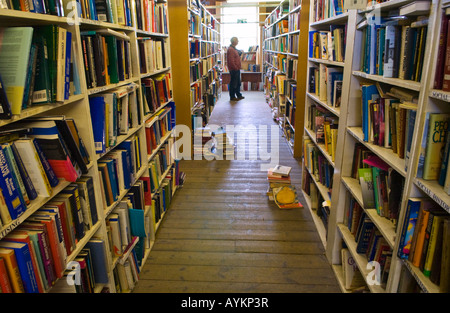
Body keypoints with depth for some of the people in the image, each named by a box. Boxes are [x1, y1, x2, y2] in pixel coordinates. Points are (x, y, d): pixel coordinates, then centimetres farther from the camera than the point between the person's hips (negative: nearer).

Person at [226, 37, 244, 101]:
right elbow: (231, 61, -23)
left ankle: (239, 95, 27)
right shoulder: (230, 49, -17)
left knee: (238, 83, 17)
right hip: (233, 69, -10)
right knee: (233, 84, -2)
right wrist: (236, 68, -19)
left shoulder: (234, 49, 15)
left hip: (237, 69, 10)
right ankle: (232, 97, 6)